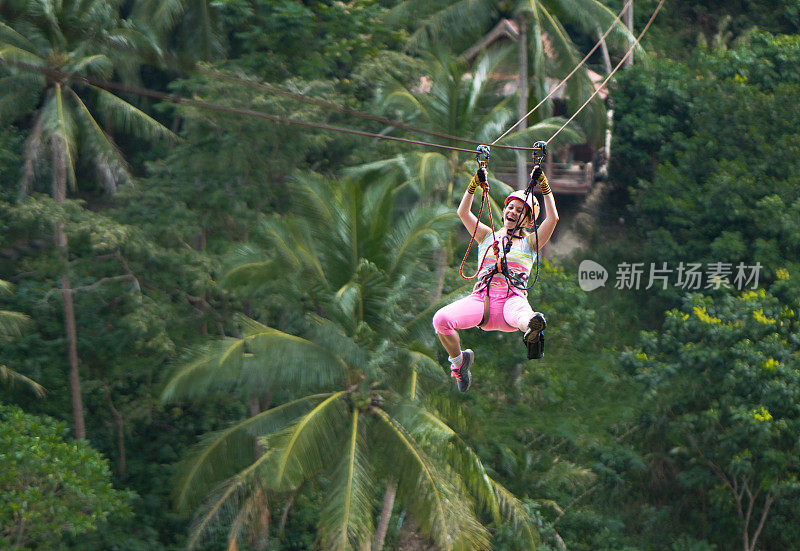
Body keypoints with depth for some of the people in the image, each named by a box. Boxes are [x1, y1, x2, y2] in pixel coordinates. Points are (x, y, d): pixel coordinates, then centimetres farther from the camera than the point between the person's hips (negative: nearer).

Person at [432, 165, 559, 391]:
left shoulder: (530, 242, 21)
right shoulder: (487, 236, 26)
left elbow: (552, 218, 7)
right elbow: (463, 212, 12)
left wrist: (543, 185, 4)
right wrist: (475, 184, 2)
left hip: (512, 299, -2)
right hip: (482, 298, 2)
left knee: (522, 314, -42)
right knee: (441, 319, -27)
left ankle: (532, 331, -79)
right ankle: (458, 360, -1)